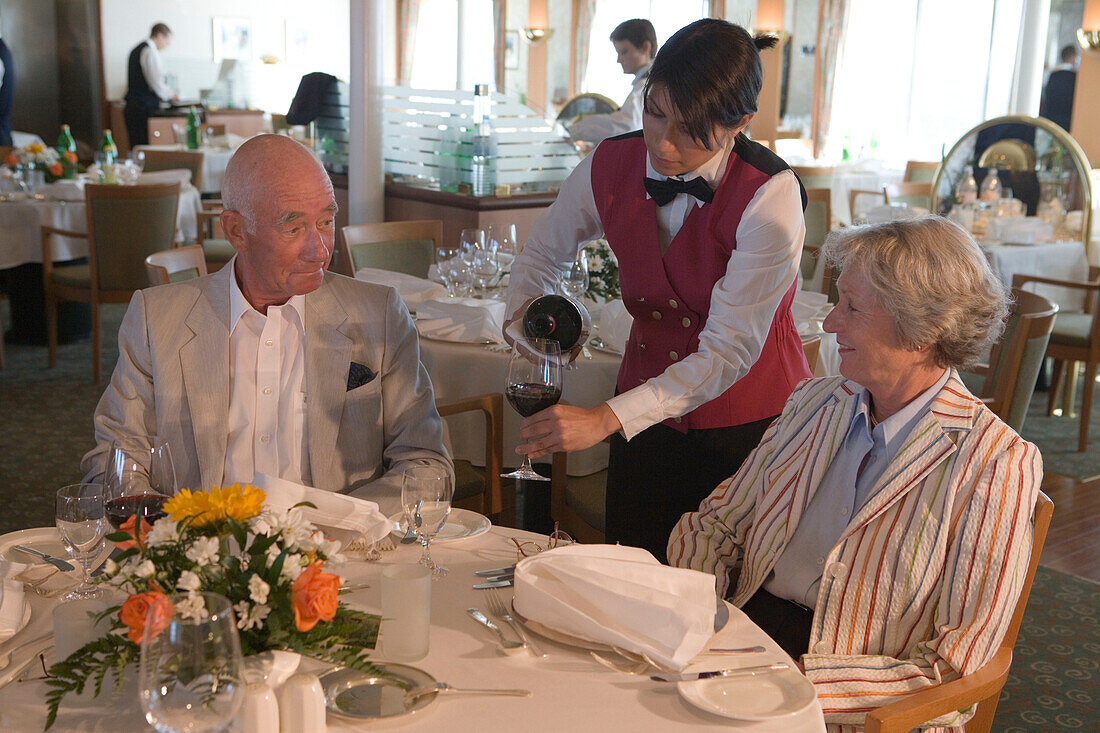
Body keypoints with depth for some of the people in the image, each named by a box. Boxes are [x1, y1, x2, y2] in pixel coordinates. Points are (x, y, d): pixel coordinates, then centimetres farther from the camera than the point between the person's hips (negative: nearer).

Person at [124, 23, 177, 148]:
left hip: (132, 107, 9)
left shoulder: (136, 50, 19)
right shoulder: (150, 52, -10)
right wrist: (170, 94, 0)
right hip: (145, 108, -9)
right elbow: (156, 82, -17)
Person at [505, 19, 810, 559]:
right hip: (646, 417, 4)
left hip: (749, 422, -3)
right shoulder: (610, 165, -7)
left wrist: (608, 418, -31)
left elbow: (732, 348, -24)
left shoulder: (770, 194, -20)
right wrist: (525, 316, -10)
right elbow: (542, 253, 13)